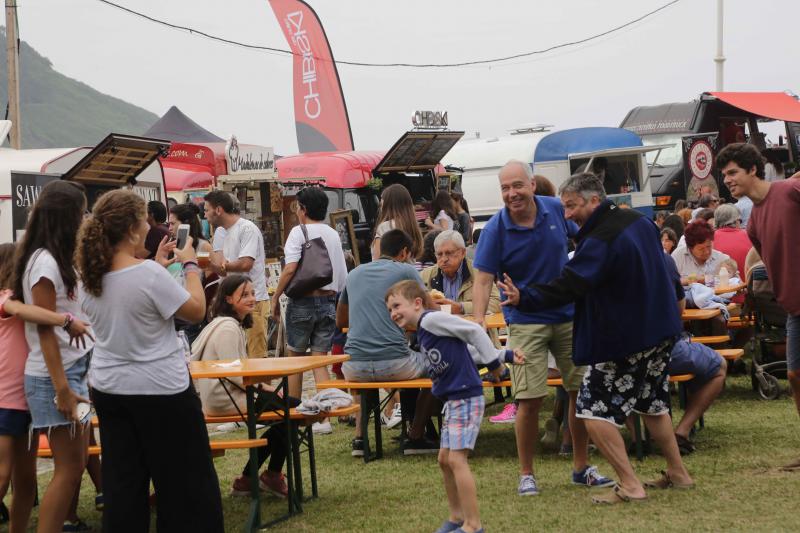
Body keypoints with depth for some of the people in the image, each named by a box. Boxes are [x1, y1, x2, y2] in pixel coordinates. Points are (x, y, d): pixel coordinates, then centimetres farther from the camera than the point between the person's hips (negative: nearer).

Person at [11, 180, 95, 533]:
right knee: (68, 469, -6)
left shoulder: (56, 259, 10)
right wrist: (61, 388, -22)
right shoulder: (44, 262, -17)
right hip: (54, 375, -9)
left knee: (76, 463, 13)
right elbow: (45, 330, -19)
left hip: (74, 369, 9)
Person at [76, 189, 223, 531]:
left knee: (122, 480, 12)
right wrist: (190, 266, -2)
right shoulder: (150, 274, -23)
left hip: (108, 388, 7)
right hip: (159, 390, -7)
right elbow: (196, 311, -13)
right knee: (185, 478, 7)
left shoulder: (92, 276, -1)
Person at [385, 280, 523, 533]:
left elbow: (474, 332, -13)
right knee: (445, 458, 15)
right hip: (453, 400, 10)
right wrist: (504, 355, 14)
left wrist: (494, 361, -10)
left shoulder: (431, 319, -11)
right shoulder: (425, 332, 16)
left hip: (466, 397, -10)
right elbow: (471, 351, 16)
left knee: (457, 458, -11)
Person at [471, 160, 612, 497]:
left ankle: (581, 467, 21)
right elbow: (483, 281, -16)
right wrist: (479, 323, -30)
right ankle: (526, 474, 7)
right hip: (526, 323, -4)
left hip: (570, 315, 4)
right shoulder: (495, 230, -13)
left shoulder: (556, 210, -4)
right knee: (530, 400, -9)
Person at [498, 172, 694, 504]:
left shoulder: (599, 241, -23)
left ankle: (630, 486, -10)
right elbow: (663, 264, 22)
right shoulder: (639, 221, 7)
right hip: (659, 329, 10)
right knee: (652, 403, 23)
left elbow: (566, 287, -29)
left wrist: (523, 297, -33)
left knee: (594, 410, -6)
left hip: (622, 342, -10)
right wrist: (674, 294, 36)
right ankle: (677, 473, 29)